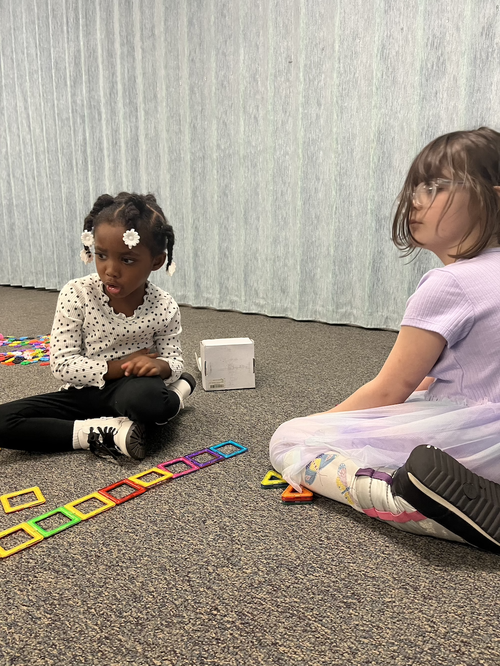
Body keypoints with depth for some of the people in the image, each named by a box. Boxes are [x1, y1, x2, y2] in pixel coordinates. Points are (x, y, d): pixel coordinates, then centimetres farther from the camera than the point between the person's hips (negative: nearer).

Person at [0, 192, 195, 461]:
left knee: (147, 398, -40)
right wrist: (120, 367, -22)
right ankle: (106, 434, -19)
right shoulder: (76, 295, -14)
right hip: (85, 392, 2)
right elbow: (61, 363, -14)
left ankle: (176, 393, -3)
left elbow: (175, 361, -1)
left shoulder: (165, 308, -12)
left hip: (130, 390, -1)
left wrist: (161, 366, -27)